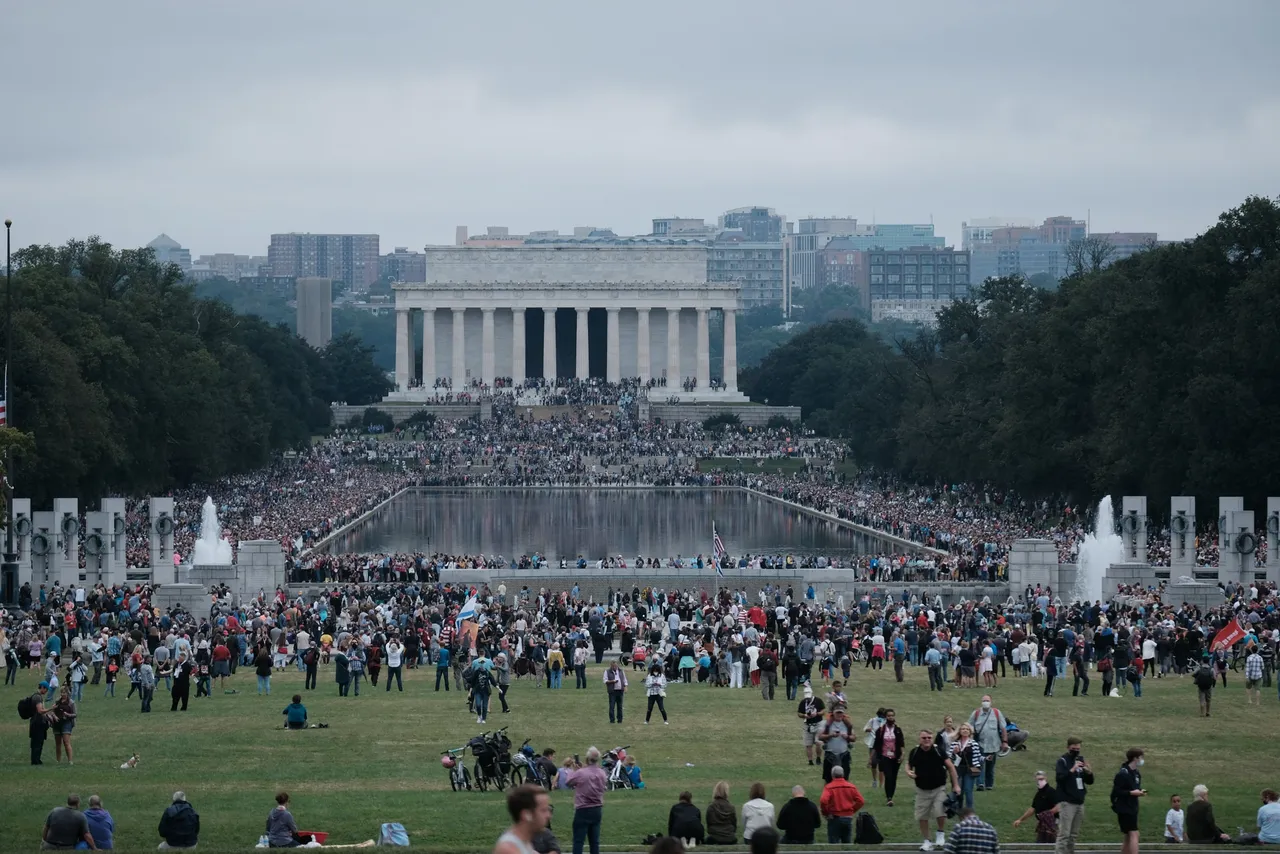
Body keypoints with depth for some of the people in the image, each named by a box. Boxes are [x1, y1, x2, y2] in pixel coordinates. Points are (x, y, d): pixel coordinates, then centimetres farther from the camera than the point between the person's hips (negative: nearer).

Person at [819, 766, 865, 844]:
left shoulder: (829, 787, -9)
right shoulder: (851, 787, 4)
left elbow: (823, 801, -24)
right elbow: (860, 801, 2)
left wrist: (826, 813, -8)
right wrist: (852, 810, 10)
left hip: (834, 818, -4)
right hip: (848, 818, 4)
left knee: (833, 844, 0)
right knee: (847, 843, 14)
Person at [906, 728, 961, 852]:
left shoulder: (938, 750, -13)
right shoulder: (915, 752, -7)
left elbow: (950, 766, -6)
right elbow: (909, 765, 10)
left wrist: (956, 785, -8)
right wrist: (909, 772, -14)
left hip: (939, 788, -3)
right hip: (922, 789, 3)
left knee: (940, 812, -18)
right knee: (922, 817, 4)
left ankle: (941, 834, 11)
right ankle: (926, 841, 21)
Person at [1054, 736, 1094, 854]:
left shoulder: (1080, 760, 14)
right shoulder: (1063, 761, -4)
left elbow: (1089, 781, 16)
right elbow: (1058, 778, -19)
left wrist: (1089, 772, -5)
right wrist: (1072, 770, -28)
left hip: (1079, 802, 6)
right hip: (1067, 803, -6)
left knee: (1074, 835, 8)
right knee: (1064, 834, -10)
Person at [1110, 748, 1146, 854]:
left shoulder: (1137, 774, 11)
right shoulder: (1123, 774, -15)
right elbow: (1116, 792, -18)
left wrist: (1140, 792, 1)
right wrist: (1131, 793, -21)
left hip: (1133, 809, 9)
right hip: (1124, 809, -9)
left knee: (1128, 837, 11)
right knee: (1134, 834, -14)